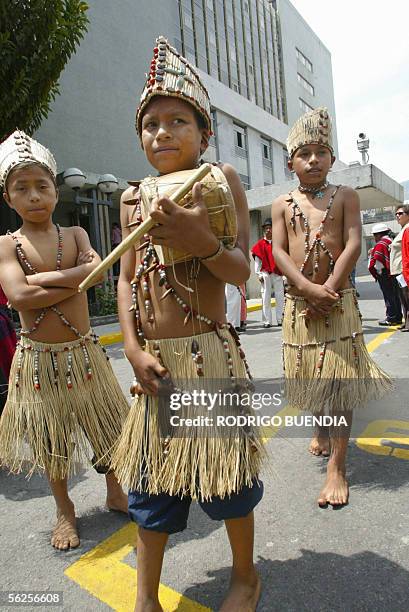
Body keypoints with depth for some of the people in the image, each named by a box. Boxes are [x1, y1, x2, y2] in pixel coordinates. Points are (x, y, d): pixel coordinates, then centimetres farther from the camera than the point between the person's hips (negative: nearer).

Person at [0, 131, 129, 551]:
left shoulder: (75, 234, 2)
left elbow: (97, 269, -16)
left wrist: (44, 278, -19)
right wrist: (75, 280, -16)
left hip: (83, 351, 2)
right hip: (38, 357, -2)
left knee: (106, 424, 13)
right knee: (50, 437, 13)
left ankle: (114, 493, 38)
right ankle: (65, 511, 36)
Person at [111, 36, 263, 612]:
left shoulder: (220, 179, -1)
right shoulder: (134, 197, 10)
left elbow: (242, 271, -7)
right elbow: (126, 279, 8)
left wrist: (204, 243, -27)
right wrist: (135, 349, -4)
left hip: (209, 354, -3)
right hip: (154, 360, 4)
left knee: (224, 473, 10)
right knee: (150, 480, 13)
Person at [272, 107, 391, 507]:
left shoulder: (345, 197, 6)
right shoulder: (283, 204, 8)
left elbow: (353, 245, -5)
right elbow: (279, 251, -3)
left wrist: (328, 289, -16)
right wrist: (308, 288, -17)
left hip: (338, 298, -1)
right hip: (298, 302, 2)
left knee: (340, 379, -3)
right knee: (308, 375, 12)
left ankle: (336, 467, 4)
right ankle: (321, 431, 39)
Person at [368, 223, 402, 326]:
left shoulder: (380, 245, -13)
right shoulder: (392, 242, 12)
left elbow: (378, 262, -19)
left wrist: (376, 274, -8)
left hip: (385, 275, -8)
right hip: (394, 274, 8)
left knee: (389, 297, -2)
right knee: (395, 296, 13)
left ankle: (391, 318, 3)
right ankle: (398, 317, 21)